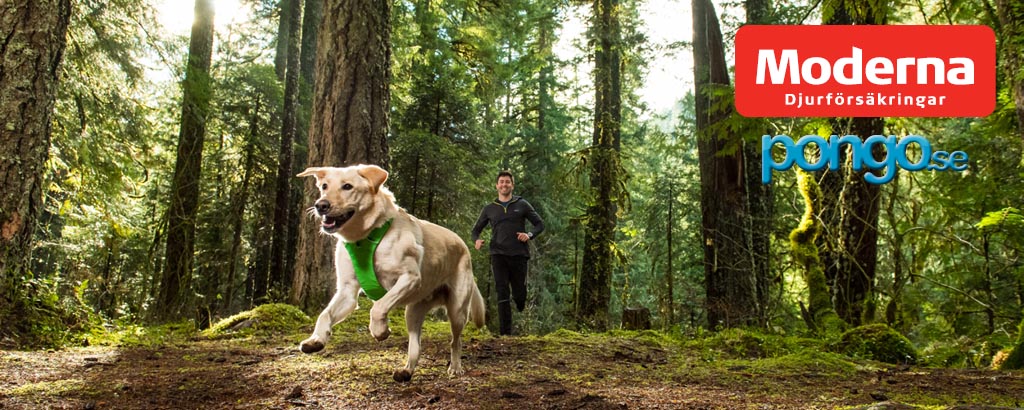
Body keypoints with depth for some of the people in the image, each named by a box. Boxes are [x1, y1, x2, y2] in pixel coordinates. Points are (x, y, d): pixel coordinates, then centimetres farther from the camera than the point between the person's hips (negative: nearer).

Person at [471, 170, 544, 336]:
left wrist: (529, 235, -11)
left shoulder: (522, 205, 8)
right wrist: (477, 240, -5)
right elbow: (476, 229, 19)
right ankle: (505, 332, -6)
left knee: (519, 295, 4)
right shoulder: (489, 208, 12)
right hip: (498, 255, 0)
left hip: (519, 255, 0)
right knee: (502, 294, -8)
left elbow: (540, 224, 10)